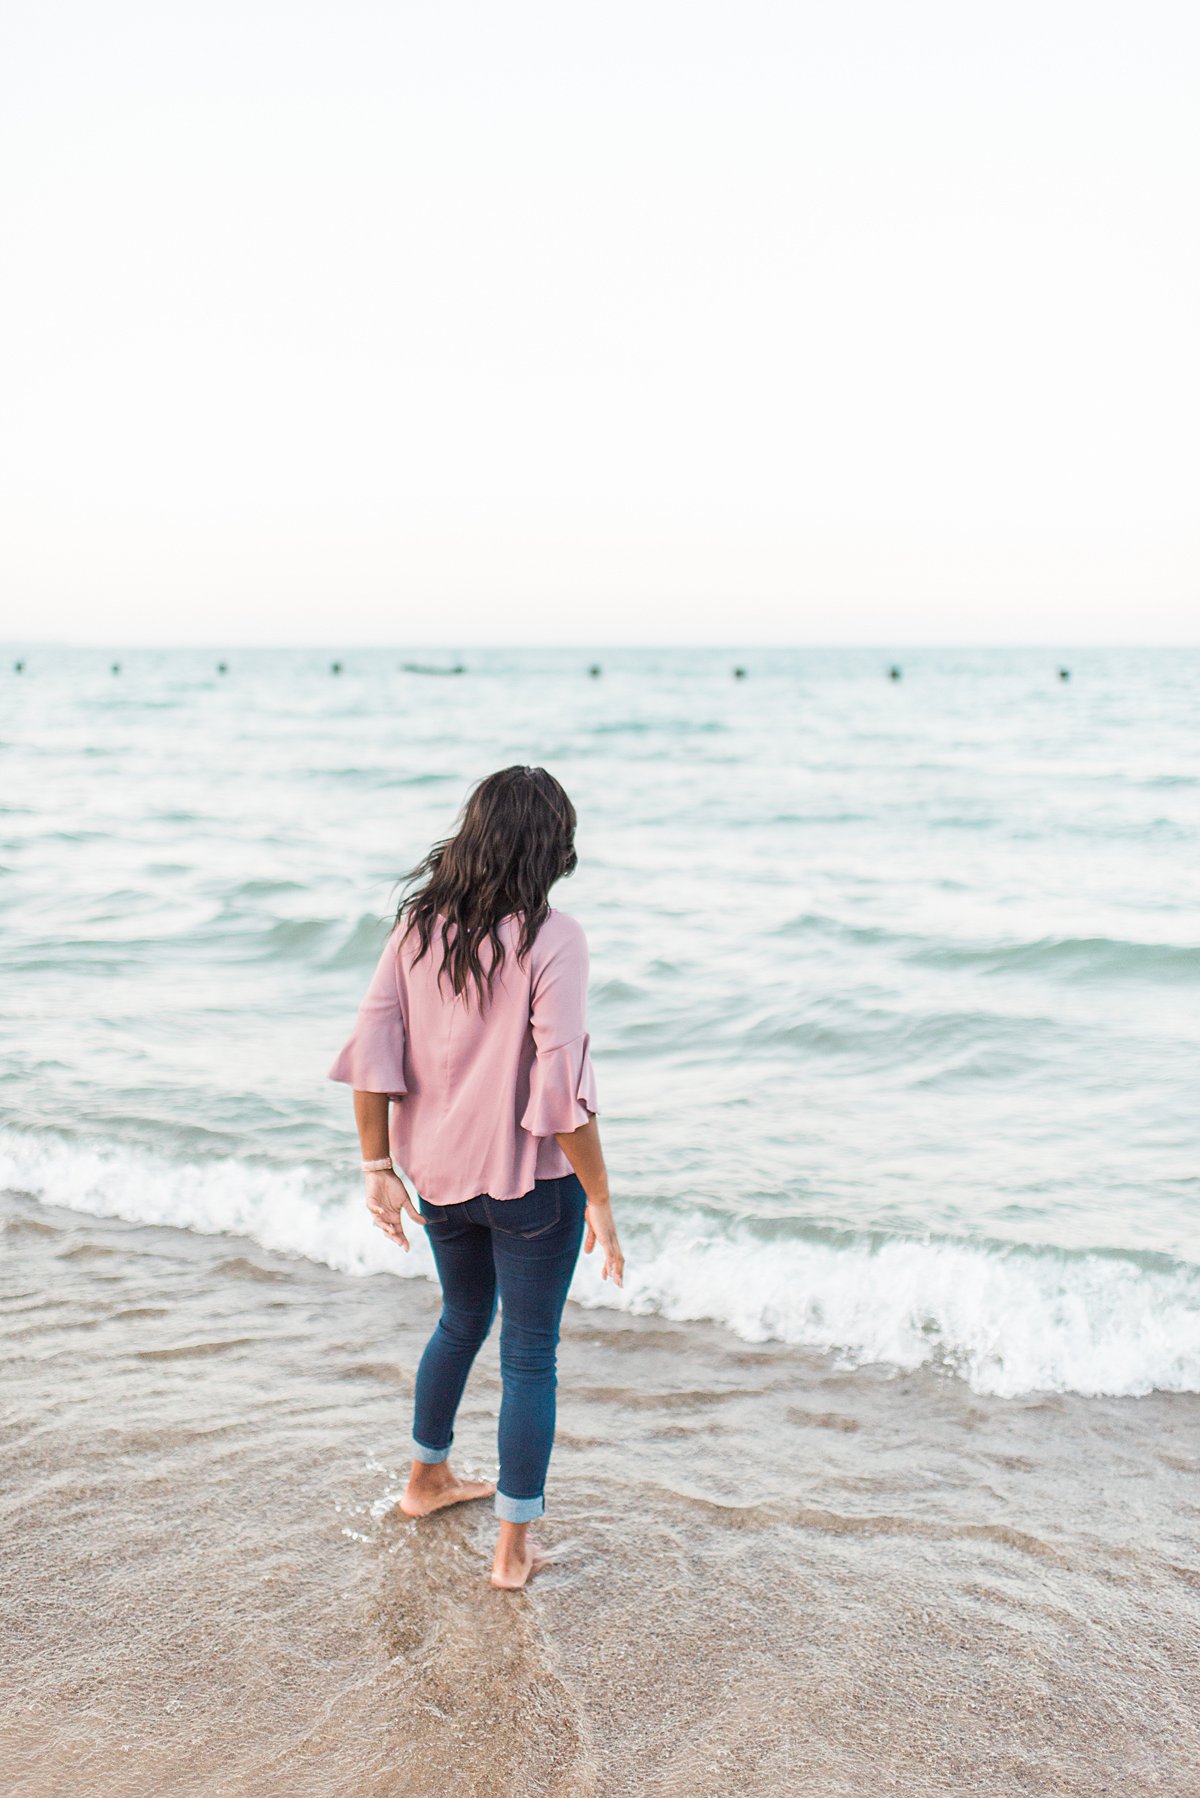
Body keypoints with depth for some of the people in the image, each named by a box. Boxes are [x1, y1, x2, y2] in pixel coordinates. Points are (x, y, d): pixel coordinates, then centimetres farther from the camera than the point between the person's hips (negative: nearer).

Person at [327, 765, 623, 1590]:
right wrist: (599, 1201, -14)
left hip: (441, 1172, 5)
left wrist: (380, 1168, 4)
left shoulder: (418, 925, -3)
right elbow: (562, 1090, -22)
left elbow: (371, 1053, -4)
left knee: (462, 1321, 28)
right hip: (531, 1180, -5)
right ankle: (515, 1546, 20)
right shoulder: (550, 937, -19)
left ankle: (428, 1478, 45)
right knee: (530, 1354, 10)